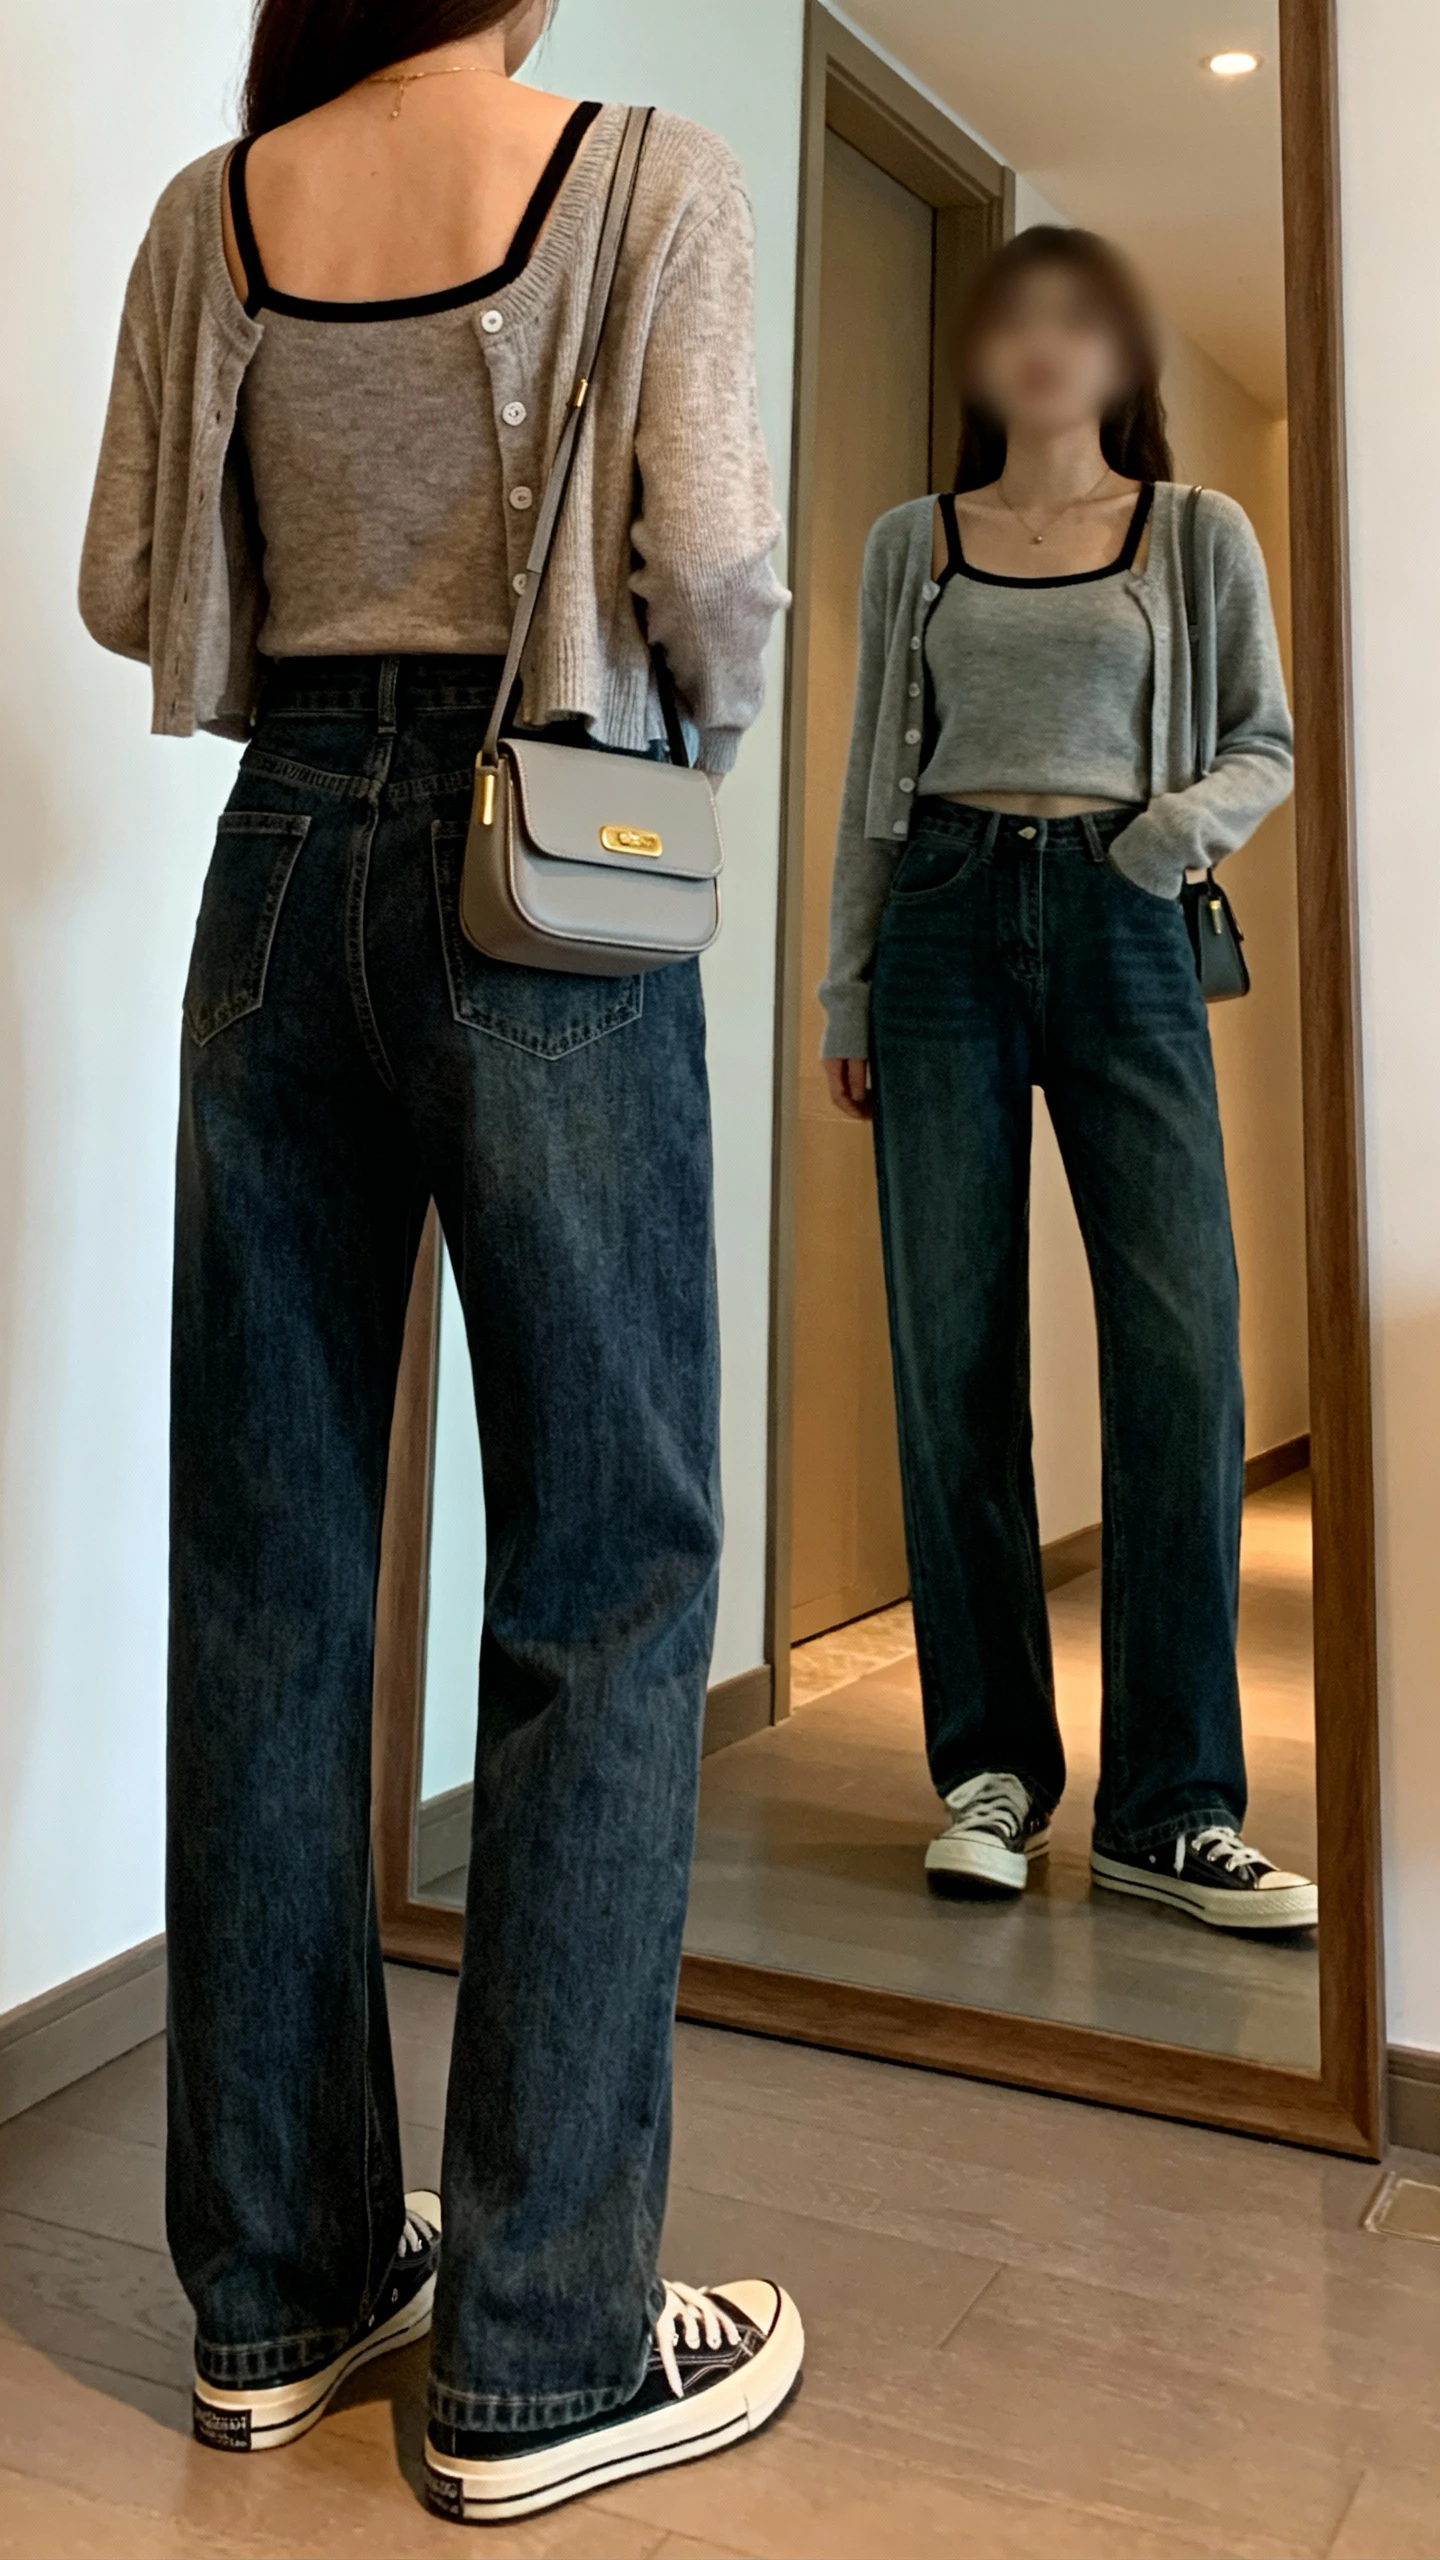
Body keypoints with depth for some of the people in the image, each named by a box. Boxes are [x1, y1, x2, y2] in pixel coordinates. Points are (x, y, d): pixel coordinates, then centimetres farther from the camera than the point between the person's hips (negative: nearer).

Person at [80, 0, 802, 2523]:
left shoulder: (211, 211, 12)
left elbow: (128, 585, 10)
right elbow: (710, 560, -9)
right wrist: (710, 713, 13)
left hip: (284, 861, 5)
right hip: (538, 866, -4)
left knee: (267, 1573, 7)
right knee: (605, 1573, 1)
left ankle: (278, 2284, 20)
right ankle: (540, 2353, 7)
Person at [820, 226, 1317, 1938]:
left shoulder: (1199, 535, 14)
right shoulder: (912, 545, 16)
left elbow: (1266, 742, 14)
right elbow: (873, 777, 14)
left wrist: (1199, 812, -9)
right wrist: (845, 991, 8)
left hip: (1121, 928, 0)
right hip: (946, 918, 1)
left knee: (1184, 1347, -12)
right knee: (953, 1355, -3)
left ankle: (1170, 1809, -3)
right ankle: (992, 1769, 9)